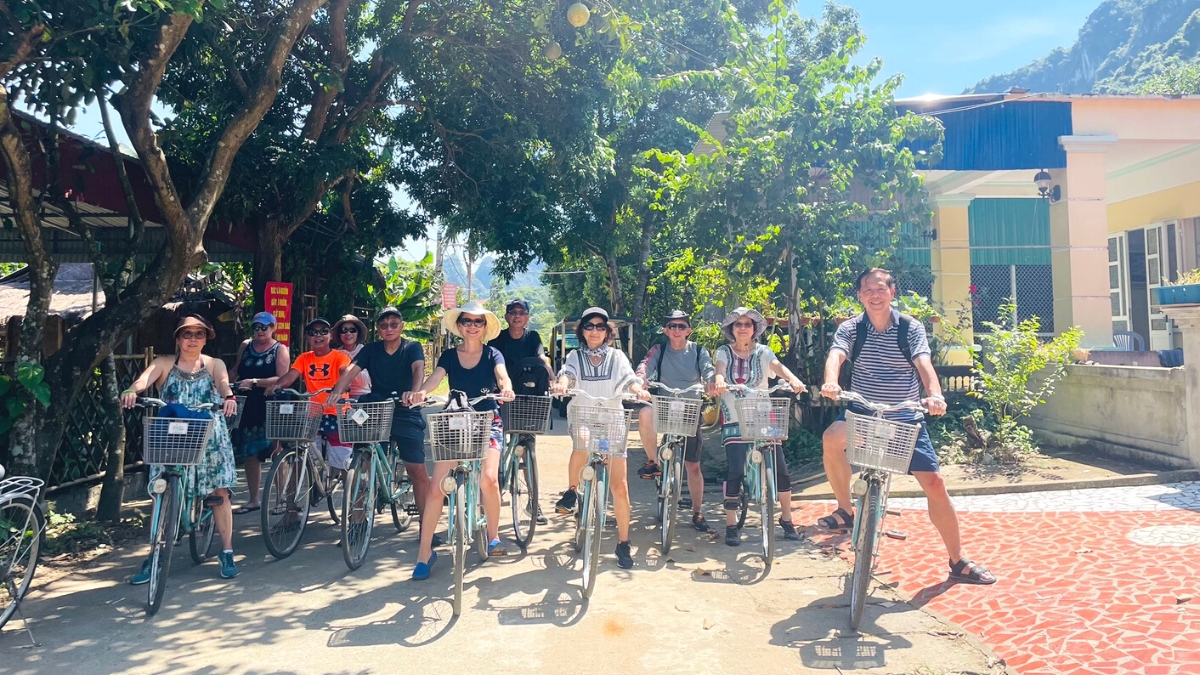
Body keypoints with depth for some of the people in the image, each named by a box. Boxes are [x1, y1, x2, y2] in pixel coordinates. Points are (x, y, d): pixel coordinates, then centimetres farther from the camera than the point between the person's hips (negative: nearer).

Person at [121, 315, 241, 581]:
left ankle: (226, 552, 12)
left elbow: (223, 382, -15)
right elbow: (146, 377, -16)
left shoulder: (214, 364, 7)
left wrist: (229, 397, -39)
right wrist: (132, 390, -40)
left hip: (210, 436, 0)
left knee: (219, 492, 0)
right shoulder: (165, 363, 5)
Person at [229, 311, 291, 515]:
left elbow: (283, 379, -16)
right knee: (250, 453, 10)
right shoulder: (245, 346, 11)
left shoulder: (280, 350, -5)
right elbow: (236, 371, 19)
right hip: (249, 405, 6)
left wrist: (254, 382, -22)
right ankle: (253, 500, 21)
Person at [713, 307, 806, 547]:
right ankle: (731, 525, 1)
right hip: (734, 419, -2)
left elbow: (778, 366, -12)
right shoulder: (724, 352, 4)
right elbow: (720, 369, -16)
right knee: (735, 470, -12)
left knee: (780, 469, -1)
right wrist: (720, 380, -41)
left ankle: (786, 519, 19)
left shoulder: (763, 352, 7)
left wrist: (793, 379, -34)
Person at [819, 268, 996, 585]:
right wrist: (831, 381, -46)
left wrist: (935, 394, -41)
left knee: (934, 484, -4)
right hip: (862, 414, 0)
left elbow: (923, 363, -20)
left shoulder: (911, 327, -4)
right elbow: (835, 356, -23)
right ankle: (845, 511, -10)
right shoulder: (850, 329, -3)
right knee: (832, 438, -32)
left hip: (905, 419, 0)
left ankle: (958, 562, 14)